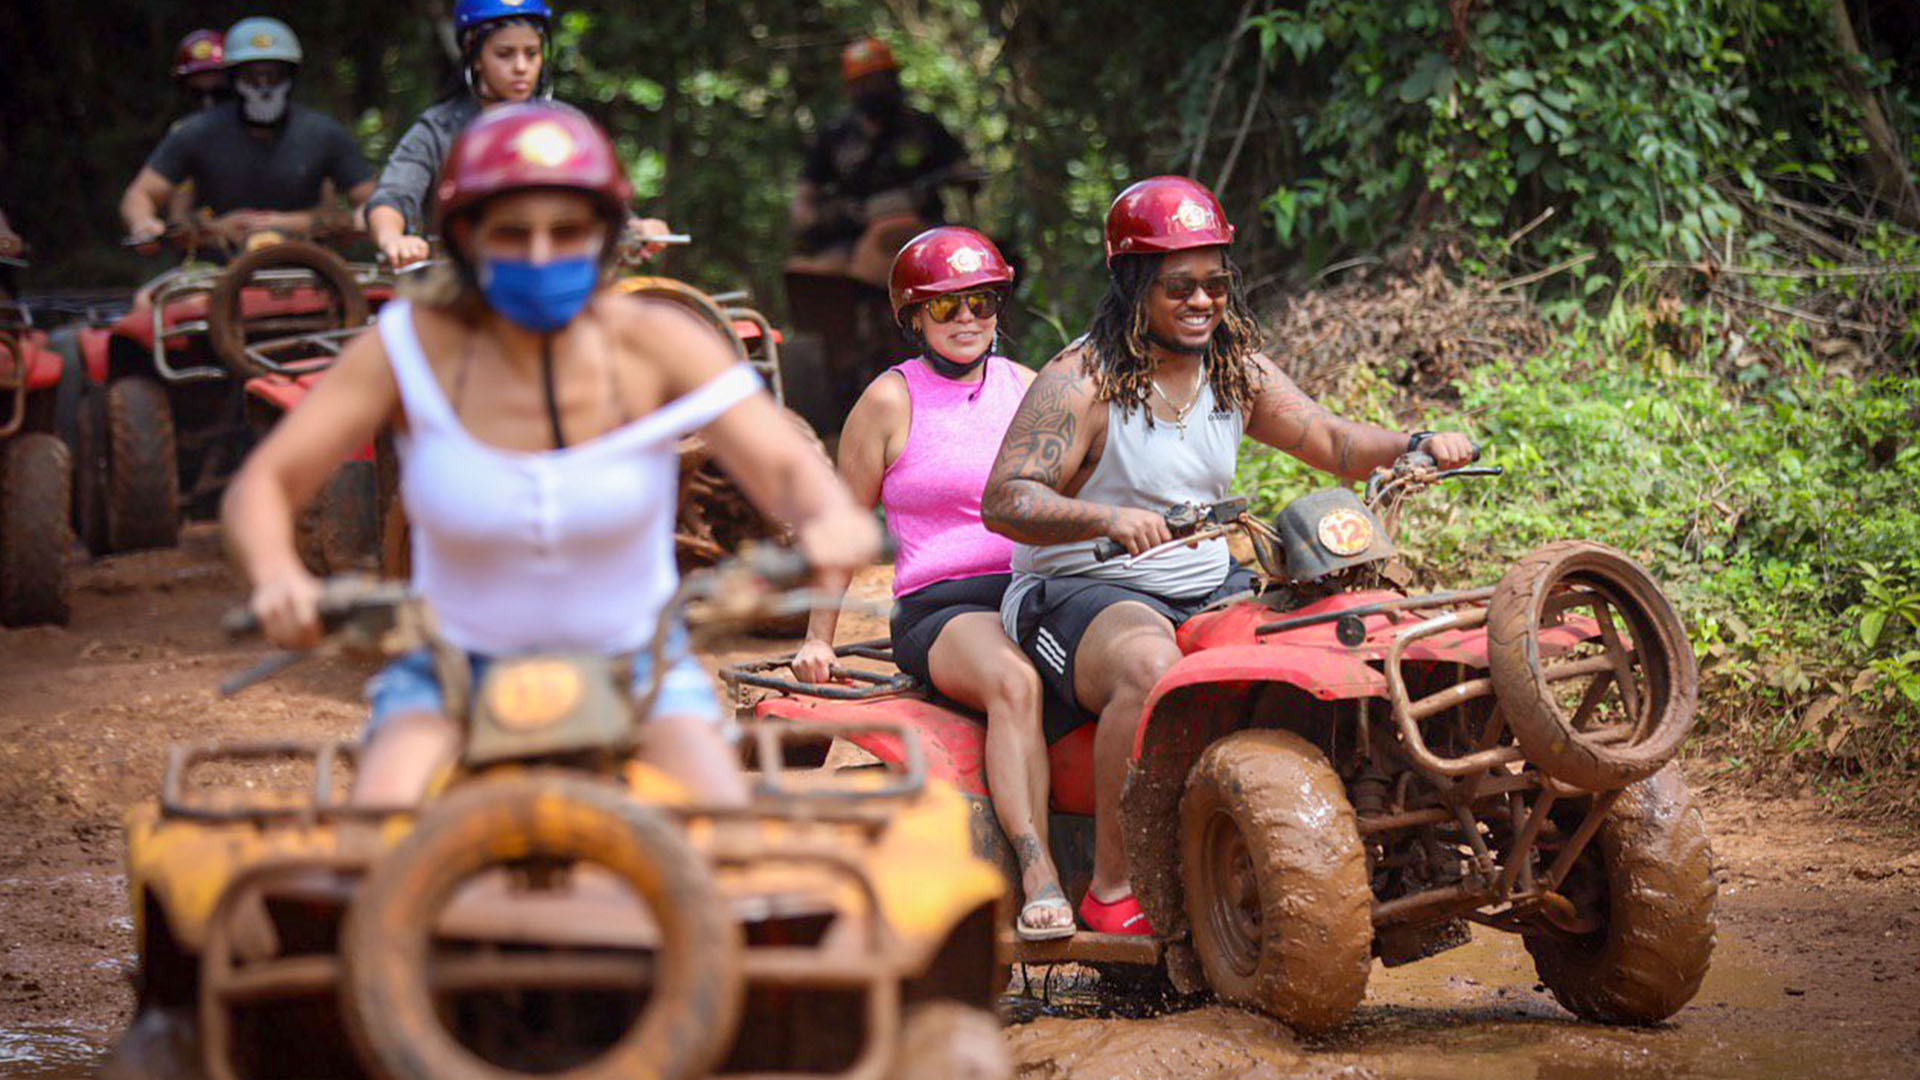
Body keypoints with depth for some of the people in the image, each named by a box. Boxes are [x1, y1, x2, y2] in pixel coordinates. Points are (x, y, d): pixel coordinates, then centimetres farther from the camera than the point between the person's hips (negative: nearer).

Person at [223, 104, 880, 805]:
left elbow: (785, 465, -14)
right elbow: (263, 484, -10)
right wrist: (277, 576, -33)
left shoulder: (655, 345, -9)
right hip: (454, 667, 0)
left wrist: (834, 520, -39)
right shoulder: (412, 348, -10)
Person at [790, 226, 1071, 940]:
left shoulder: (1026, 387, 18)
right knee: (1014, 683, -38)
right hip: (938, 610, -4)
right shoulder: (892, 399, 4)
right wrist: (819, 638, 9)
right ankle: (1038, 877, -43)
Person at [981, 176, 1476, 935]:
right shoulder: (1081, 382, -11)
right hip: (1082, 591, -7)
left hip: (1210, 588, 7)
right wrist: (1107, 518, -37)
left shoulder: (1237, 372, 10)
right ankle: (1113, 890, -29)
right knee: (1151, 668, -39)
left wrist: (1414, 447, -12)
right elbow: (1004, 499, -20)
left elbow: (1332, 442, 9)